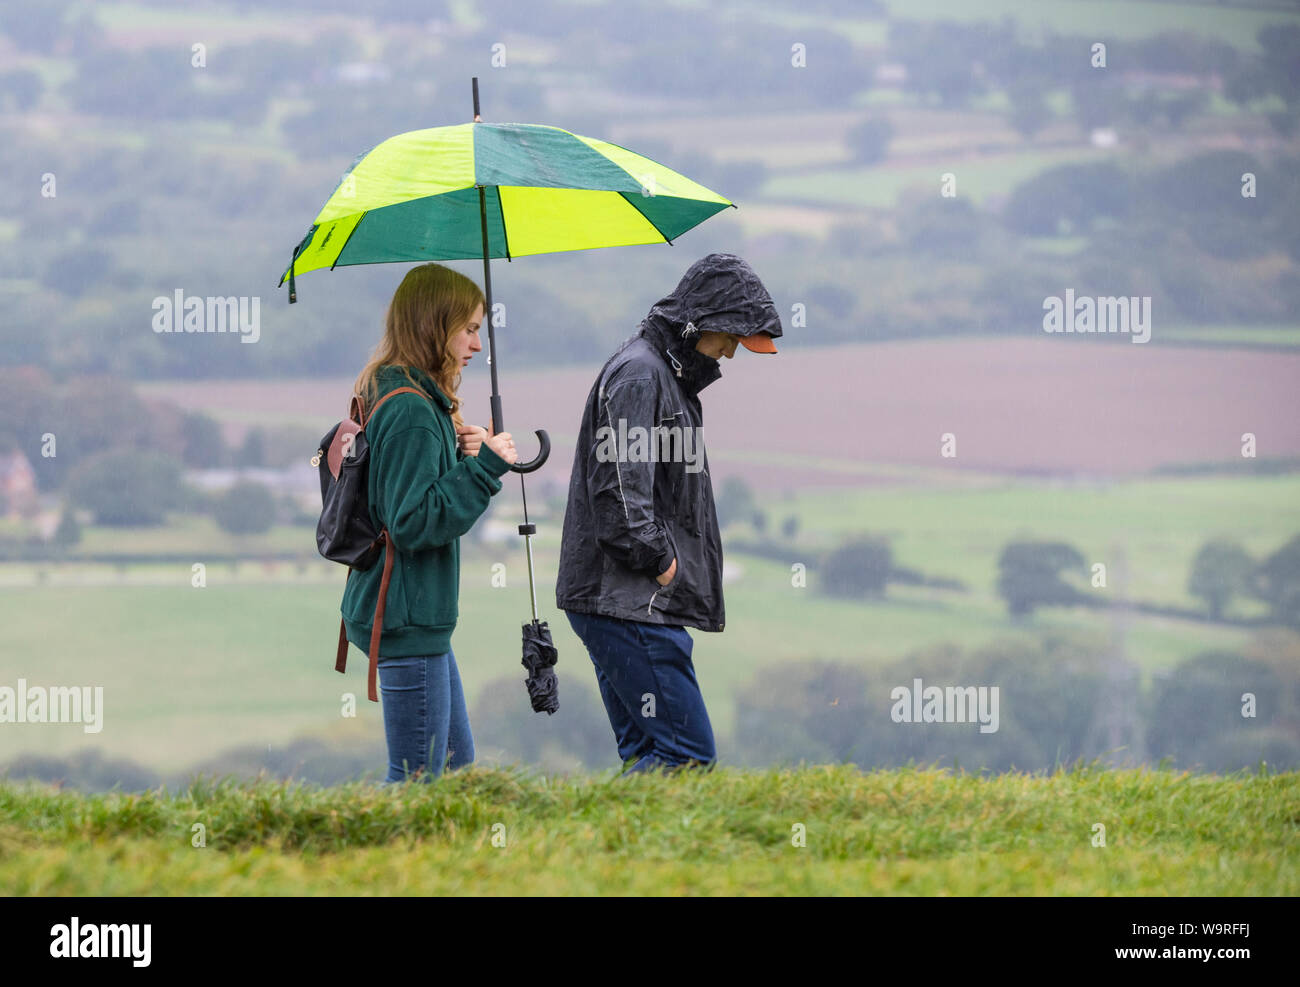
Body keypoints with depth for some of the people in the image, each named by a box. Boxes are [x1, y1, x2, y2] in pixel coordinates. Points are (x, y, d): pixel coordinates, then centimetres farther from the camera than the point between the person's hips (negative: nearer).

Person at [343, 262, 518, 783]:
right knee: (418, 778, -6)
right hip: (408, 621, -11)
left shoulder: (390, 398, 13)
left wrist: (457, 458, 6)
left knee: (457, 765, 17)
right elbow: (414, 522, -25)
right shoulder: (412, 413, -19)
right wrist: (483, 468, -21)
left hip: (419, 618, 11)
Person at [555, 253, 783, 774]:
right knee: (689, 753, -13)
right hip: (626, 604, -11)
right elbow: (619, 493, -21)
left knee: (647, 752, 10)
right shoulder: (638, 375, -13)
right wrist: (660, 562, -13)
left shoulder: (665, 374, 20)